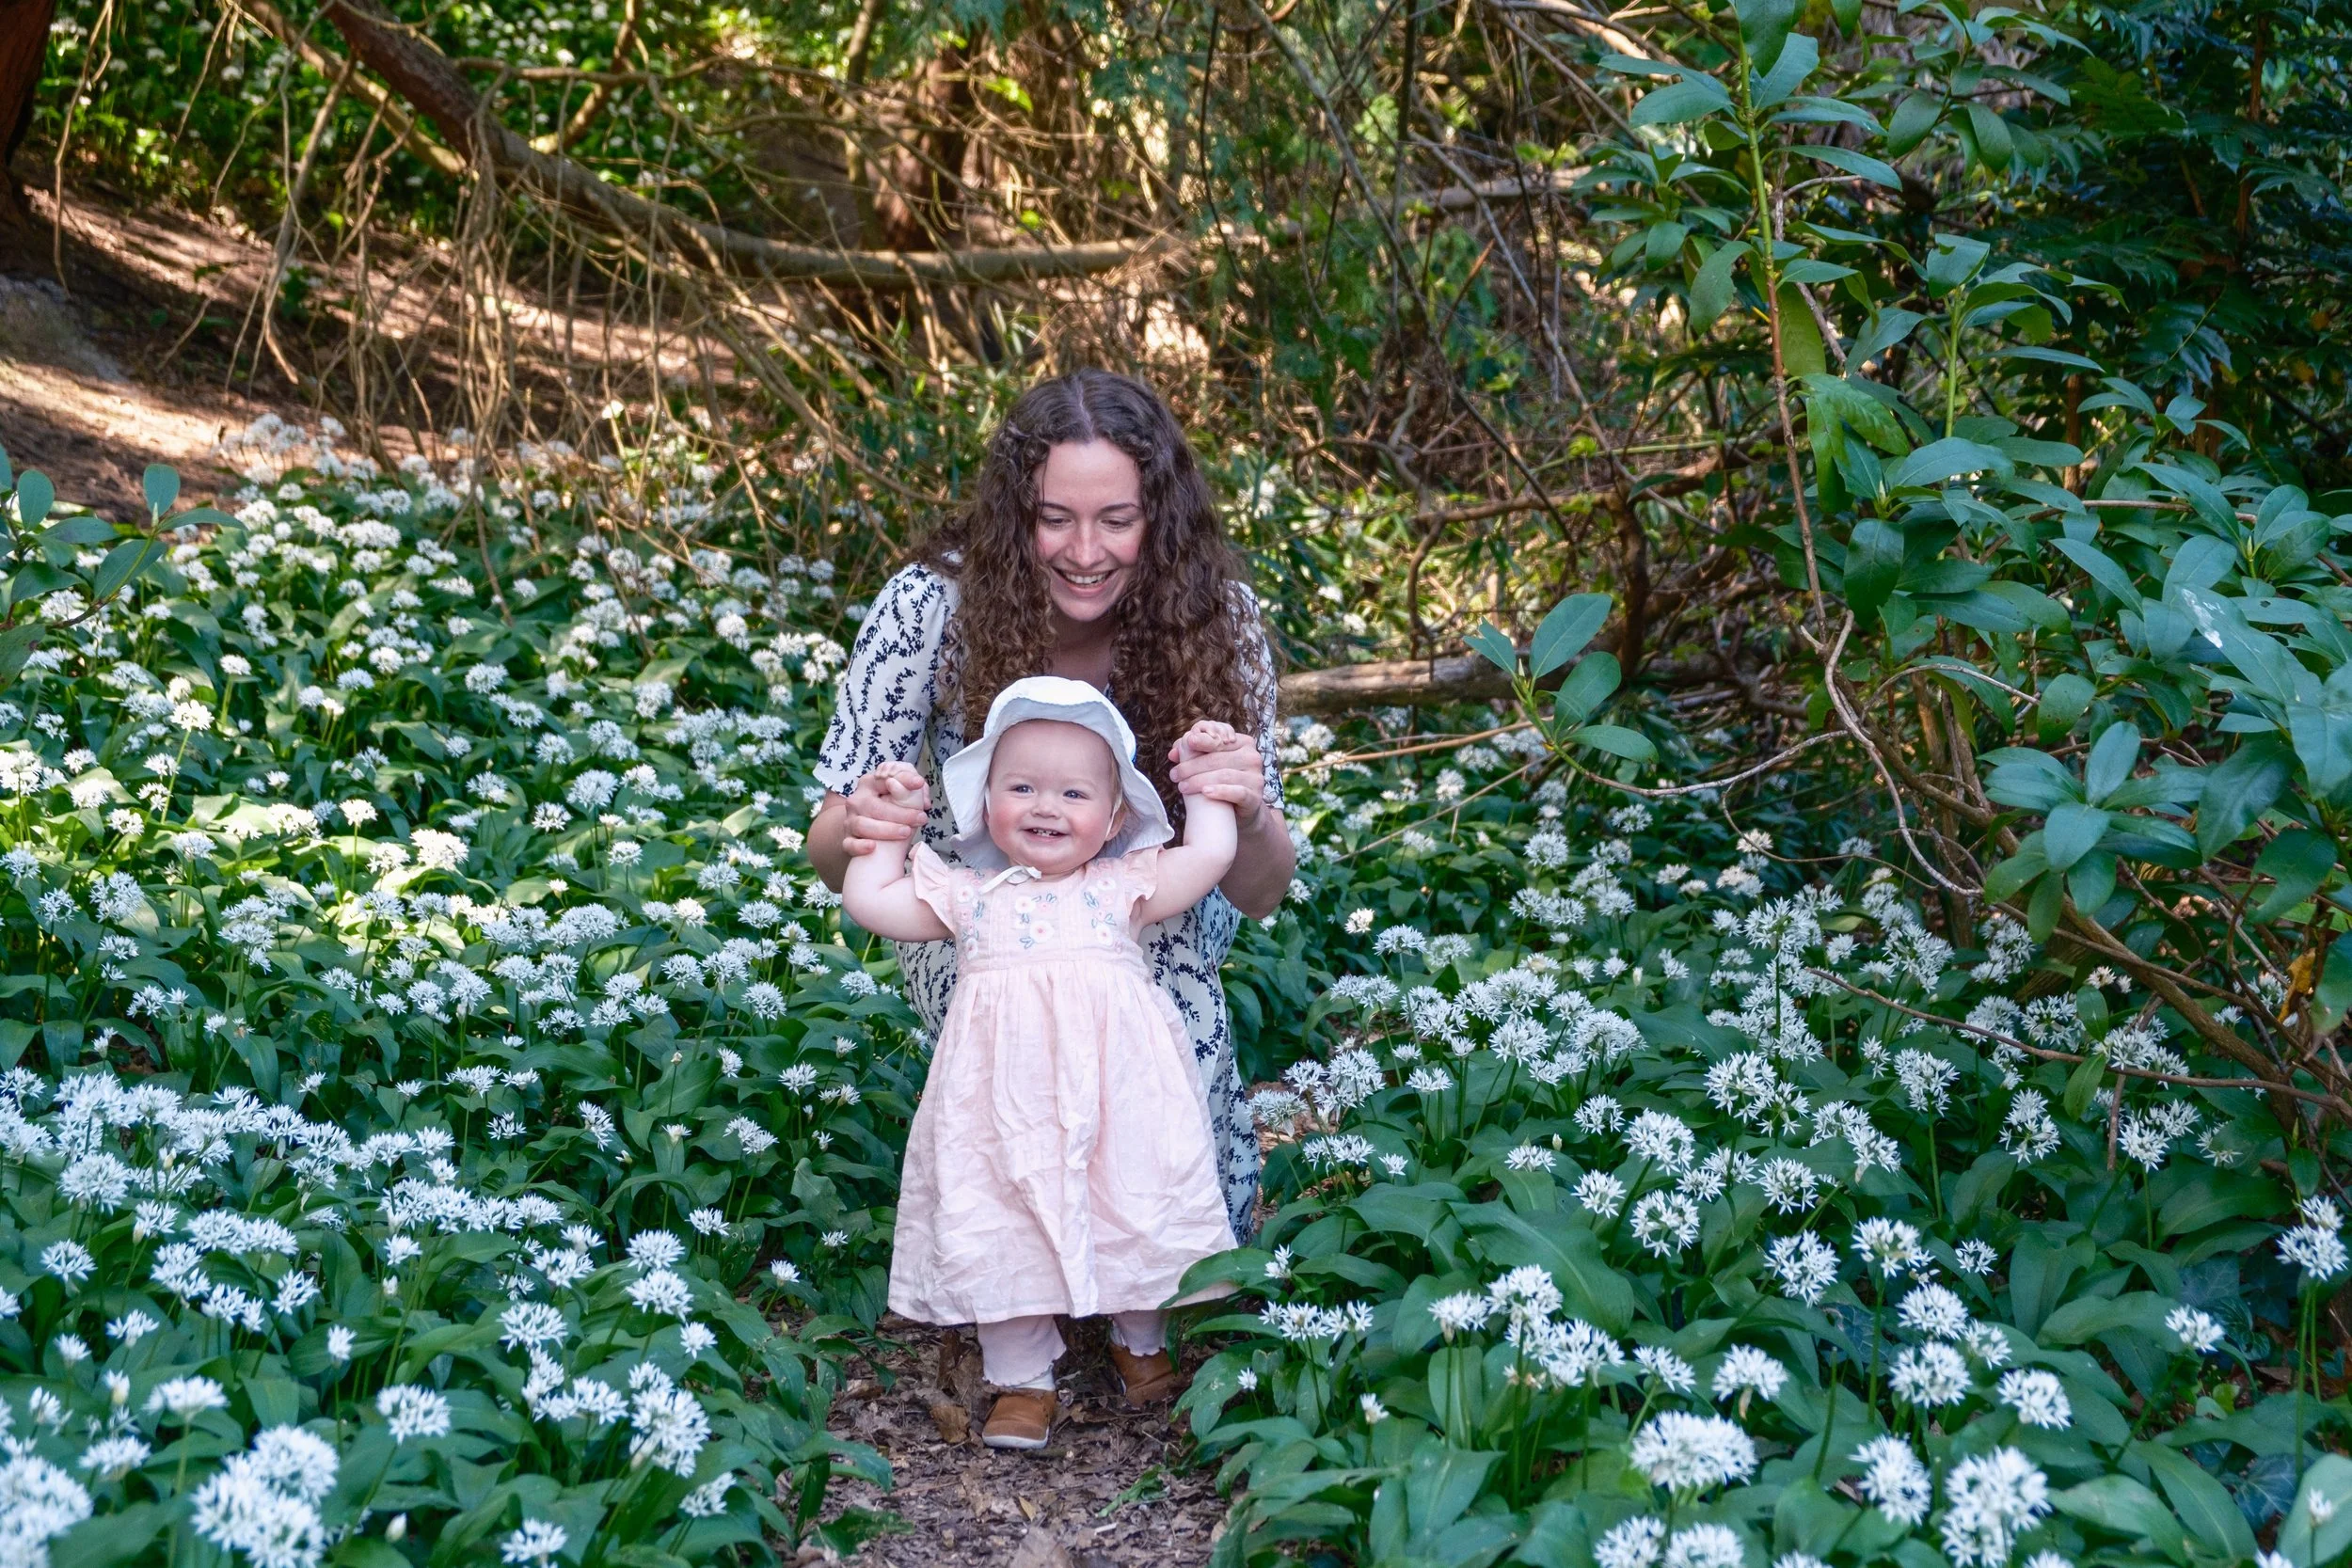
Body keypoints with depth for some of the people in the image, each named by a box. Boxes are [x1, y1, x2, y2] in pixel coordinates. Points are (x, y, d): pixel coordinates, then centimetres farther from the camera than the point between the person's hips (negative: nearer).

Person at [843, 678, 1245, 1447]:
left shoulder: (1122, 888, 9)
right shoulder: (967, 895, 11)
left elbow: (1209, 854, 6)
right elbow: (868, 898, 13)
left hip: (1112, 1096, 0)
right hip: (1004, 1107, 1)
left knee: (1134, 1212, 5)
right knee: (1002, 1233, -1)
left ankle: (1140, 1344, 31)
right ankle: (1023, 1380, 14)